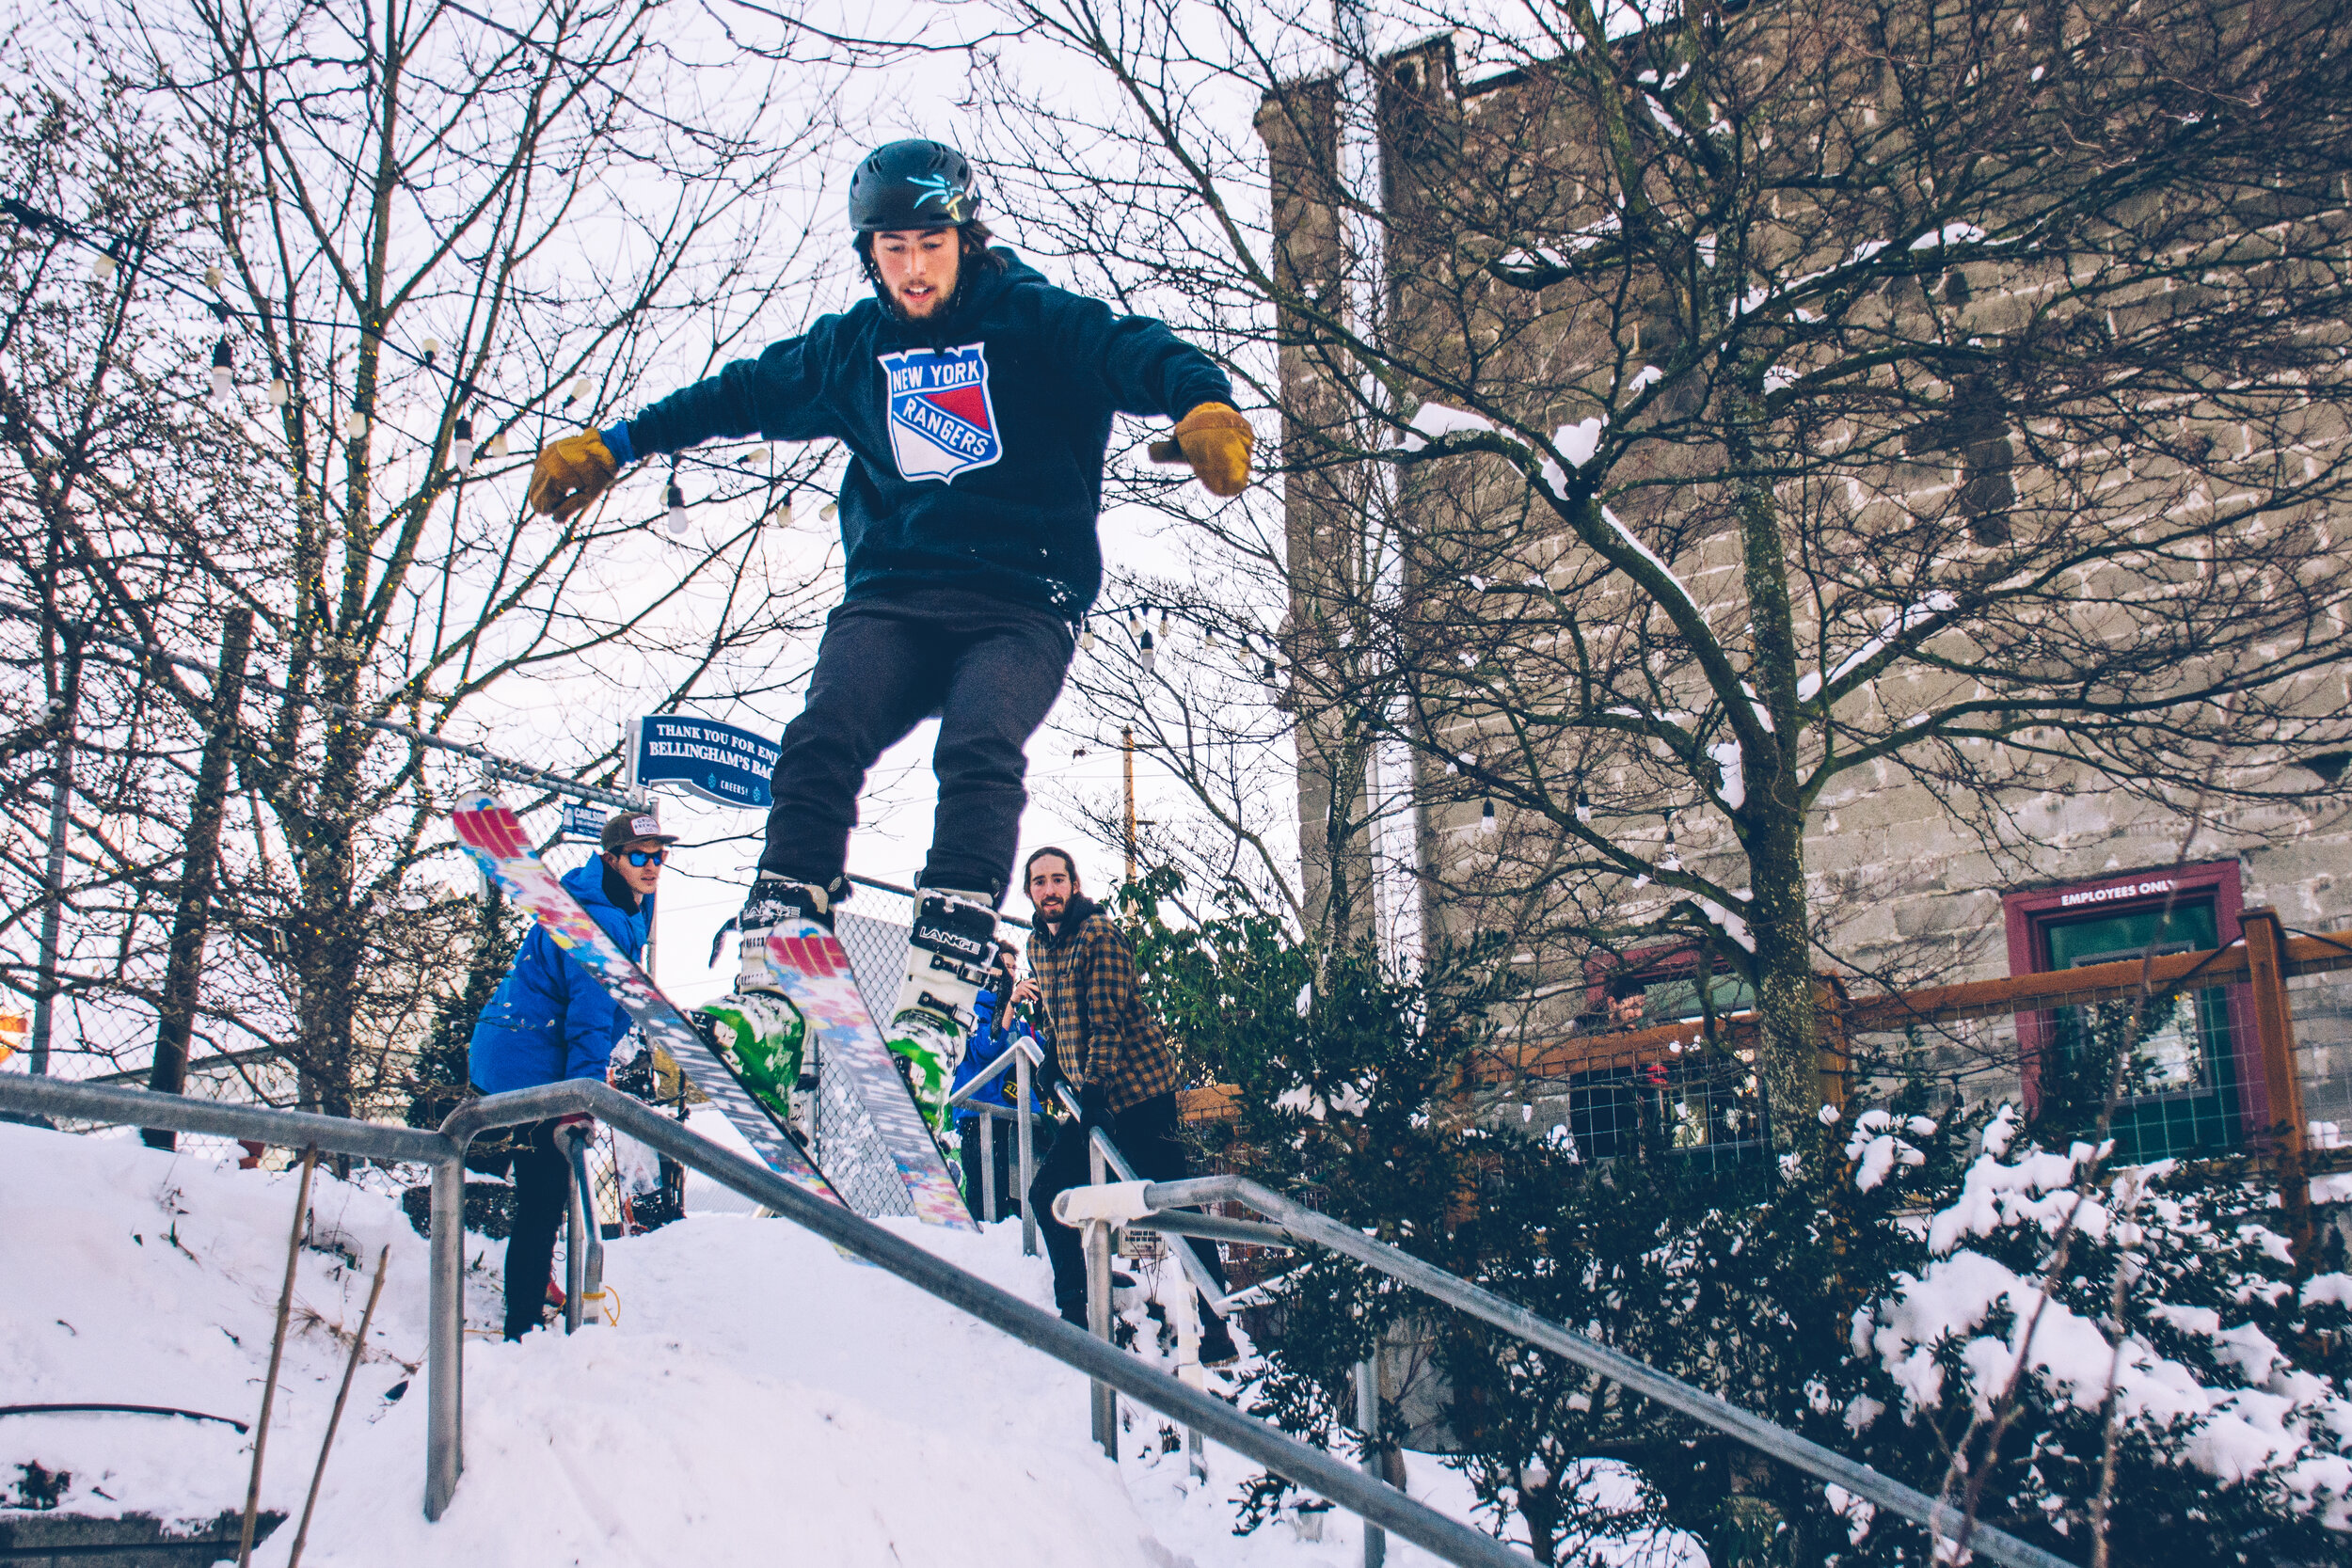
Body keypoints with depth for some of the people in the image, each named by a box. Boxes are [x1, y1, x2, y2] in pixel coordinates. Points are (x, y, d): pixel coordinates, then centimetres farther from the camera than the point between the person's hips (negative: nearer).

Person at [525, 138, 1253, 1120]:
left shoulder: (1038, 322, 4)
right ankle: (771, 987, -28)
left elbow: (1134, 354, -11)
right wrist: (614, 445, 29)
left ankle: (937, 1007, -36)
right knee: (823, 740, -23)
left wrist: (1204, 403, -34)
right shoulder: (851, 349, 17)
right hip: (891, 595, 3)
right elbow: (741, 393, 28)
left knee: (978, 752, -29)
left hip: (1021, 604, -3)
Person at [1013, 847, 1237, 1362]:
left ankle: (1217, 1331, -9)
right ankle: (1074, 1312, 22)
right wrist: (1052, 1064, 25)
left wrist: (1094, 1090, -25)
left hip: (1137, 1087, -9)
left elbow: (1107, 1021, -19)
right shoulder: (1038, 944, 12)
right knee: (1046, 1194, 9)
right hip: (1089, 1093, 9)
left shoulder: (1101, 934, -13)